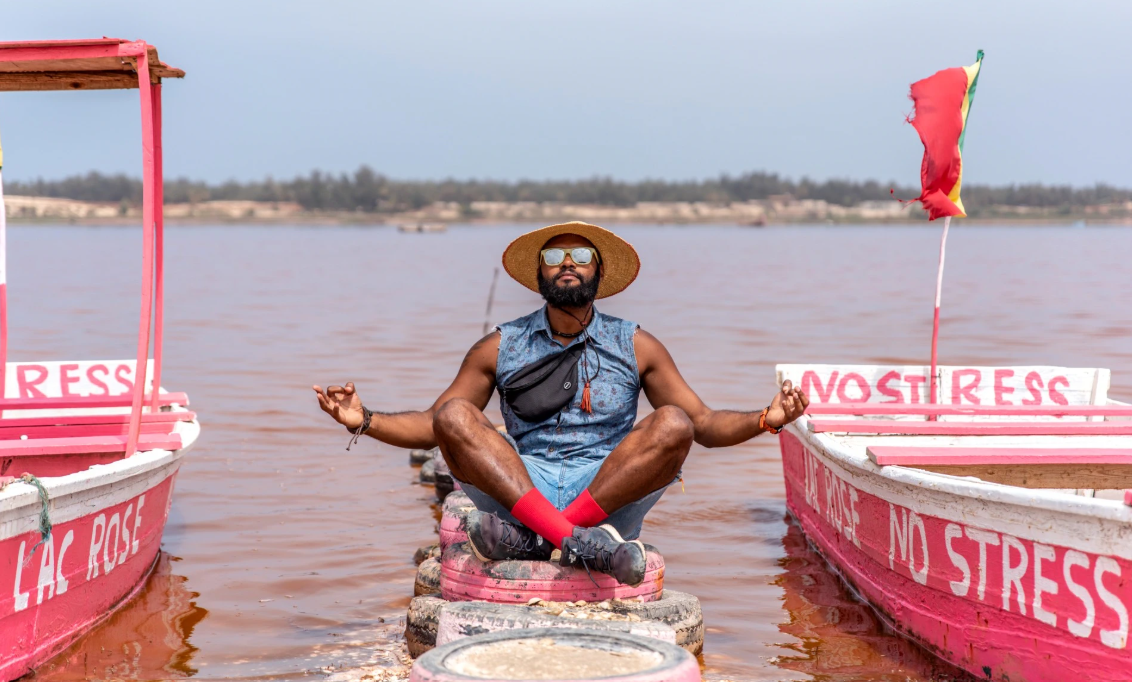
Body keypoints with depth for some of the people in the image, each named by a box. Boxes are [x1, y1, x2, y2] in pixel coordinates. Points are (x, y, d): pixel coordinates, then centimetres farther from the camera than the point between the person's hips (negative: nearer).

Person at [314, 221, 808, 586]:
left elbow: (704, 424, 11)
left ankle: (532, 538, -33)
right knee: (453, 415, -22)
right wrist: (364, 421, -3)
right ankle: (575, 541, -40)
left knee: (672, 424, -25)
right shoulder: (499, 349, 13)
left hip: (611, 494, 0)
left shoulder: (636, 347, 12)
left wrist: (766, 420, -7)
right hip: (517, 490, 0)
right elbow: (433, 426, 13)